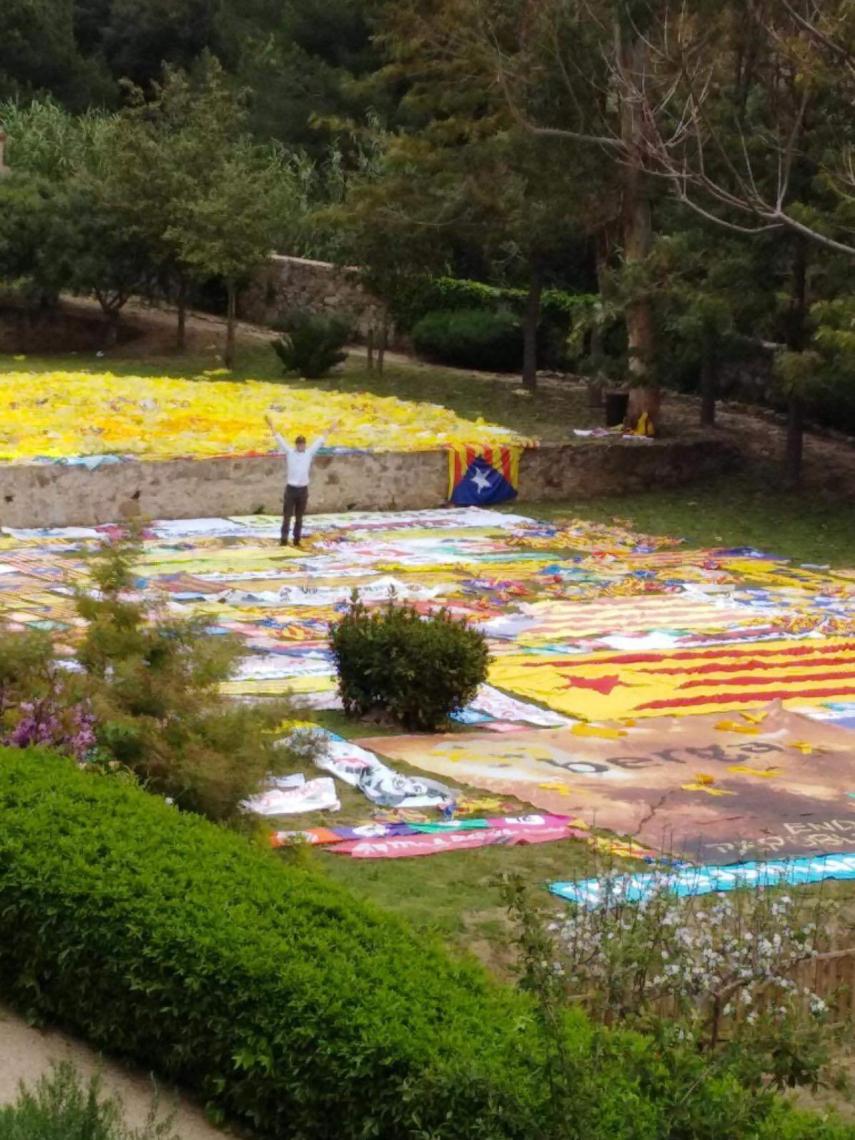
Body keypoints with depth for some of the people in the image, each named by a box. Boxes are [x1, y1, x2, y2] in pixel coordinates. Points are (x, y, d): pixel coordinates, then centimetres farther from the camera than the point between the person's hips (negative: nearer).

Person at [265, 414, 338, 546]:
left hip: (303, 489, 3)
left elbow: (320, 441, 11)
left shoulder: (309, 453, 4)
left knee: (299, 517, 9)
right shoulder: (289, 452, -2)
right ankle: (284, 540, -4)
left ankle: (297, 539, 15)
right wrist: (271, 426, -8)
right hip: (291, 489, -3)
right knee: (287, 516, -4)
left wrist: (329, 430, 15)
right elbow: (280, 440, -4)